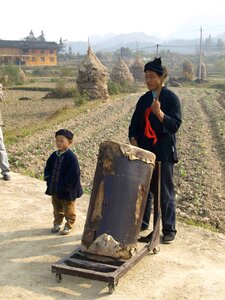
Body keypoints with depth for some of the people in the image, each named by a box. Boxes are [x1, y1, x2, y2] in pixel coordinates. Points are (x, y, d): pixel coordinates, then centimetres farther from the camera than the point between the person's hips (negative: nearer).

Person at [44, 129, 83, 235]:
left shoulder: (71, 157, -21)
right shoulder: (54, 155, 0)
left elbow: (74, 174, -21)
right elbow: (48, 168, 13)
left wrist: (67, 186, -19)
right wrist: (48, 178, 1)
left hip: (67, 191, -6)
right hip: (54, 189, 6)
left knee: (68, 209, 13)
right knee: (57, 208, 22)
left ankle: (69, 225, 29)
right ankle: (57, 223, 39)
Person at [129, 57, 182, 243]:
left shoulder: (171, 98, -4)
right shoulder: (144, 99, 11)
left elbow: (175, 125, -12)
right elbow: (135, 124, 13)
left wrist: (159, 112, -27)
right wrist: (134, 141, -3)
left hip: (164, 153, -5)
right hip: (144, 151, 5)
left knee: (166, 193, 2)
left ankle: (169, 229, 13)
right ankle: (142, 222, 25)